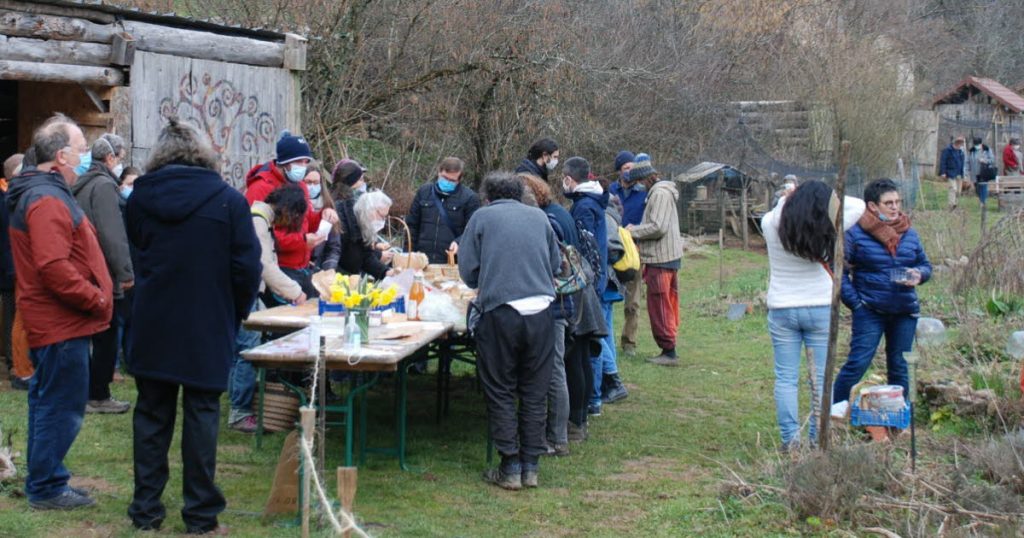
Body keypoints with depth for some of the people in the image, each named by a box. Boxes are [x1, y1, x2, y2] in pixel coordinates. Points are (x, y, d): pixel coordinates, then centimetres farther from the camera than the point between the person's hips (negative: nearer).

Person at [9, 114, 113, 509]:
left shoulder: (44, 194, 16)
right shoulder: (47, 200, -19)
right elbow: (54, 268, -28)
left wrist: (96, 298, 14)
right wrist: (97, 300, -18)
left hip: (54, 323, 11)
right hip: (62, 326, -11)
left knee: (49, 404, 17)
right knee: (62, 408, -3)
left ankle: (44, 484, 28)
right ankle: (47, 488, 6)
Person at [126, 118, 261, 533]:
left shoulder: (141, 196, 0)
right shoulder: (228, 200, -9)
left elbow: (135, 249, 13)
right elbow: (247, 267, -9)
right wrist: (236, 314, 4)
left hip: (152, 327, 2)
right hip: (208, 328, -2)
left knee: (151, 414, 12)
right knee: (201, 414, 6)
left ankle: (146, 508, 17)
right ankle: (200, 514, 10)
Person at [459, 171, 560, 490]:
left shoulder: (482, 217, 7)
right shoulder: (539, 217, 15)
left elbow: (468, 271, 4)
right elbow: (556, 264, 18)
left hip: (500, 311, -3)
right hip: (541, 311, 3)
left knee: (501, 393, 7)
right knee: (535, 392, 12)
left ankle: (510, 469, 7)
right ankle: (531, 466, 15)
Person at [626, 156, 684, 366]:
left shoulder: (660, 193, -15)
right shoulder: (661, 192, 17)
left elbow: (657, 227, -22)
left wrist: (633, 231, -11)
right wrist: (637, 229, 5)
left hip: (661, 260, -10)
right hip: (670, 256, 10)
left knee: (659, 307, -5)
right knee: (668, 306, 13)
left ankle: (668, 351, -2)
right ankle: (669, 351, 19)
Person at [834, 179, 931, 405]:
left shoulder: (909, 233, 10)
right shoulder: (856, 234, -6)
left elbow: (925, 265, 19)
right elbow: (840, 272, -6)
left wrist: (919, 274, -5)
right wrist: (855, 302, -11)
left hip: (905, 311, 5)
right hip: (870, 311, -5)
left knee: (900, 368, 11)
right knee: (857, 364, -10)